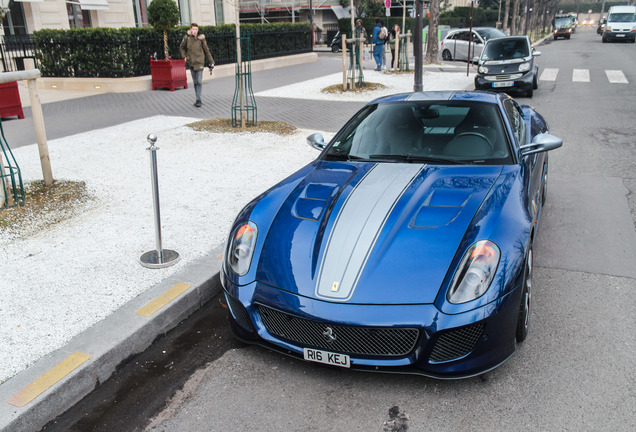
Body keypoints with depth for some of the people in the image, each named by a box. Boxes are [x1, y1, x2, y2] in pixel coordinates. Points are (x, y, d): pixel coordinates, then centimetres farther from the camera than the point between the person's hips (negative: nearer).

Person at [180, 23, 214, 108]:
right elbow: (182, 47, 18)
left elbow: (207, 51, 2)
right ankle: (198, 99, 20)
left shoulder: (201, 39, -7)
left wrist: (211, 62, 4)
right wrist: (184, 56, 7)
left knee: (199, 82, -10)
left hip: (199, 63, -3)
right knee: (195, 82, 10)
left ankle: (198, 100, -5)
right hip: (191, 63, 3)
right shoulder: (186, 38, -2)